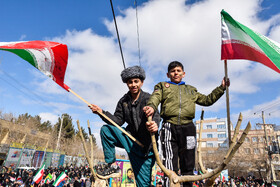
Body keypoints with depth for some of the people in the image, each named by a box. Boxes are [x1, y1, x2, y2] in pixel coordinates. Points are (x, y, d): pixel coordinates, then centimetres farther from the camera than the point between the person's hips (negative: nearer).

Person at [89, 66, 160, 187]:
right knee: (105, 129, -15)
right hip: (131, 139, 4)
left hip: (146, 145, -4)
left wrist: (154, 123, -51)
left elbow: (155, 115, -27)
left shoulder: (148, 98, -10)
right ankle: (111, 164, -5)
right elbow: (118, 120, 1)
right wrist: (102, 113, -14)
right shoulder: (124, 101, 5)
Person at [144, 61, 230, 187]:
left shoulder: (191, 90, 29)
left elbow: (207, 100, 31)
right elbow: (155, 97, 0)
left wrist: (221, 88, 25)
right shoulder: (162, 86, 20)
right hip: (169, 127, -3)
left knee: (188, 167, 6)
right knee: (170, 168, -7)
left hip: (188, 128, 3)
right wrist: (151, 106, -23)